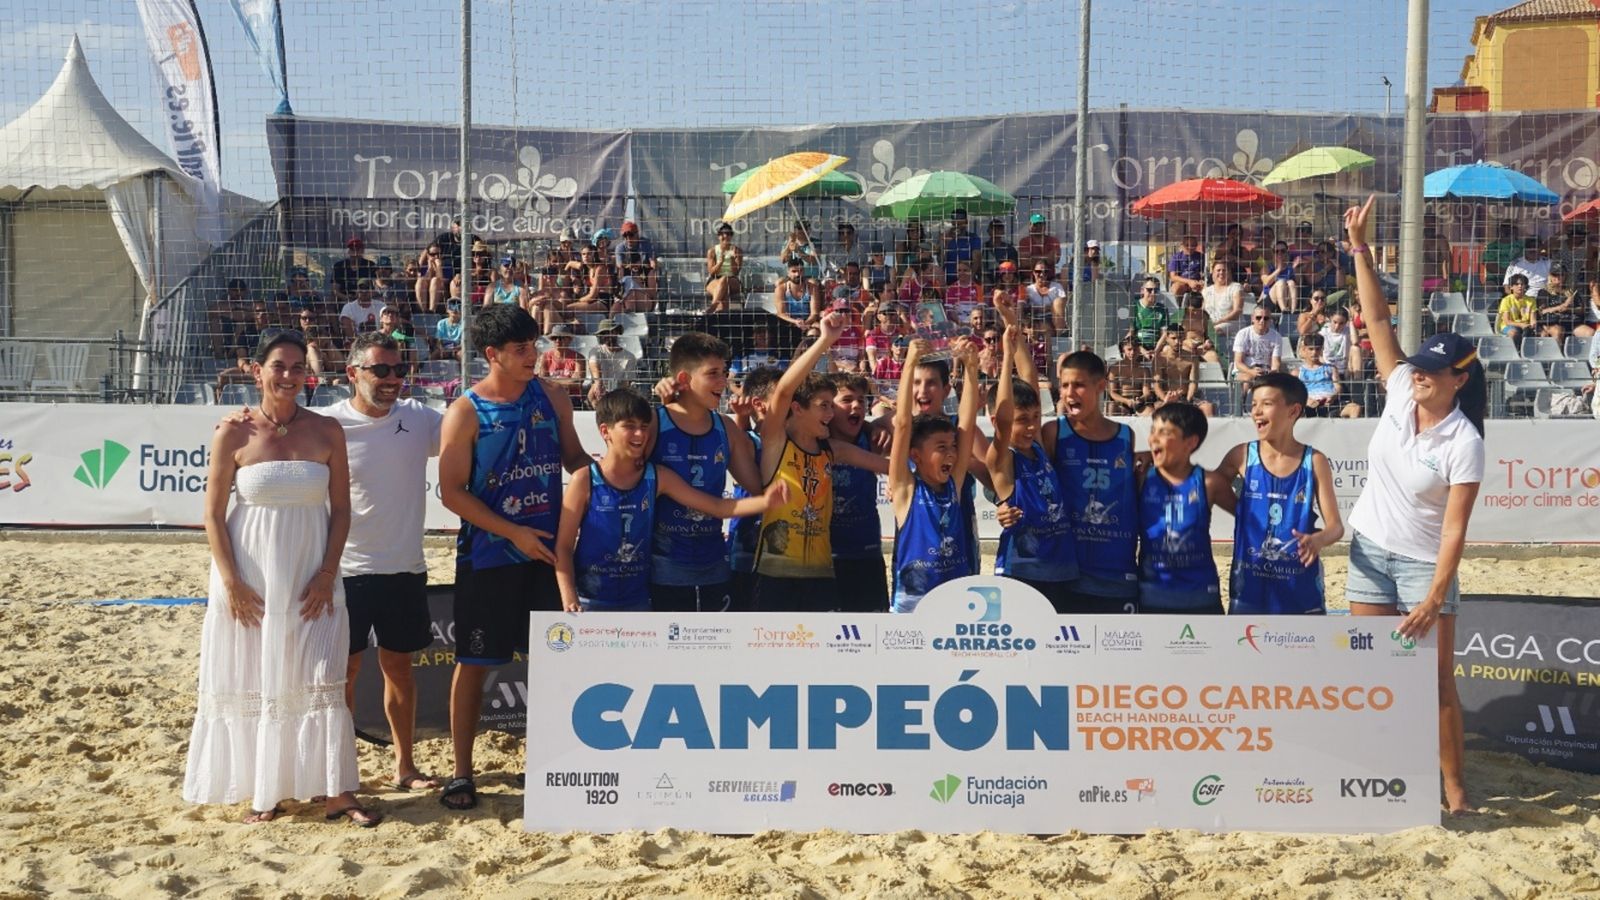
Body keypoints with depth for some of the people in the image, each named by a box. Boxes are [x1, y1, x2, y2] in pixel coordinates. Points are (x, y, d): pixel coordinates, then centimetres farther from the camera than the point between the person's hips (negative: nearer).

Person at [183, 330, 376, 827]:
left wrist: (327, 575, -6)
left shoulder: (326, 431, 1)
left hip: (310, 579, 1)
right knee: (252, 683, 6)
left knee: (319, 682, -1)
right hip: (250, 578, -1)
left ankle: (337, 792, 4)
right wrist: (231, 582, -10)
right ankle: (264, 791, 19)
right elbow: (213, 515, -3)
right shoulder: (234, 434, -4)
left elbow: (341, 509, 3)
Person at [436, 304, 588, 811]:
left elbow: (574, 457, 14)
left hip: (547, 549, 4)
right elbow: (452, 493, -11)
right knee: (475, 661, 4)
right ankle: (462, 772, 14)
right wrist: (513, 532, -15)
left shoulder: (551, 398, 4)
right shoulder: (466, 413, -9)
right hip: (487, 555, -4)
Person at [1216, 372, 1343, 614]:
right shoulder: (1242, 456, -1)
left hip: (1301, 589, -1)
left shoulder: (1314, 461, -4)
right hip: (1249, 589, 1)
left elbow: (1335, 525, -5)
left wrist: (1318, 539, -28)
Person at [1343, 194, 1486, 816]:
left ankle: (1453, 786, 8)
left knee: (1437, 678, -2)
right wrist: (1360, 248, -13)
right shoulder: (1401, 394, -6)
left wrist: (1435, 598, -24)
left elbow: (1454, 529, -18)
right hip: (1370, 549, 4)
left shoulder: (1464, 443, -17)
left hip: (1423, 562, -4)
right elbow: (1378, 321, -8)